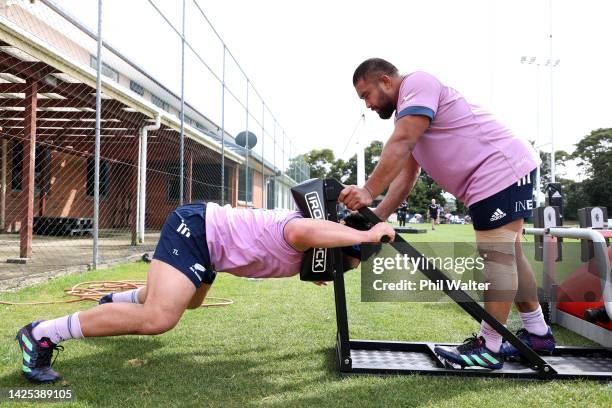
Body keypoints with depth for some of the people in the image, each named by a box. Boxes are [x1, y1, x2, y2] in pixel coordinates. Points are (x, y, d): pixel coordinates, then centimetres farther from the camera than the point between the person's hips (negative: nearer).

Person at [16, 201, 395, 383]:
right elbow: (300, 233, -49)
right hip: (195, 226, -11)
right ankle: (42, 334, -12)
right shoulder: (307, 234, -23)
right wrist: (367, 235, -42)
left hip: (203, 236, 11)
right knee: (159, 317, -25)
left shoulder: (315, 245, 5)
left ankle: (114, 302, 54)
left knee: (189, 300, 33)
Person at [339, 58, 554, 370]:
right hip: (505, 173, 11)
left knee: (496, 256, -8)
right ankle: (537, 333, 27)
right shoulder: (408, 113, 21)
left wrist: (367, 192, -28)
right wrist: (375, 218, 4)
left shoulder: (417, 83, -8)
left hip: (501, 170, -11)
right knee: (507, 254, 15)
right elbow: (405, 175, 13)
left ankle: (490, 347, -1)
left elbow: (400, 145, -24)